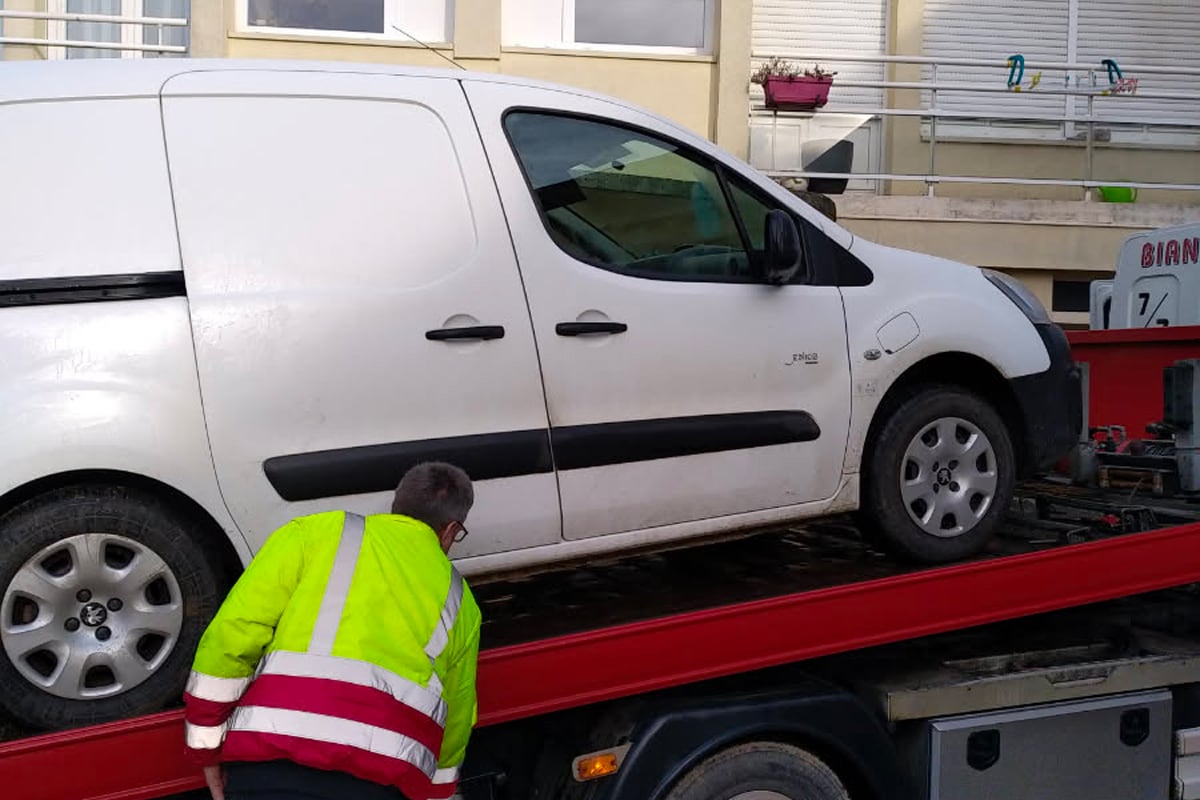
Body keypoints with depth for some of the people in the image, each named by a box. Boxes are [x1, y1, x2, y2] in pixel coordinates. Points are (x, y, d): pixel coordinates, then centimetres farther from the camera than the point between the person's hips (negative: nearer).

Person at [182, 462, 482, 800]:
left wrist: (207, 747, 12)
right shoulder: (458, 599, 24)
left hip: (273, 759, -2)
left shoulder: (316, 533, 15)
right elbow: (455, 719, 31)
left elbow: (233, 633, 5)